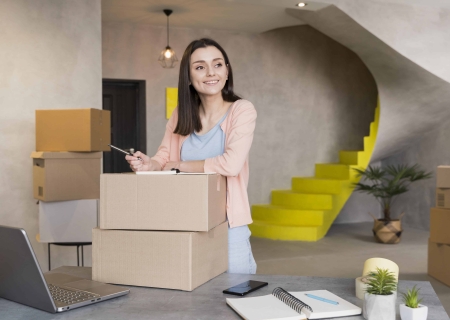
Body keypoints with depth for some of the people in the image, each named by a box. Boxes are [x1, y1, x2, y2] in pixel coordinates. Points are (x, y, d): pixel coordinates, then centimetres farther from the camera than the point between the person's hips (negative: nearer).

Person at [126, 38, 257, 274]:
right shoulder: (181, 114, 6)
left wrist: (179, 165, -11)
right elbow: (164, 157, 5)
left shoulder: (241, 110, -8)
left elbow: (231, 163, -21)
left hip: (227, 226, -4)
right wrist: (149, 164, -18)